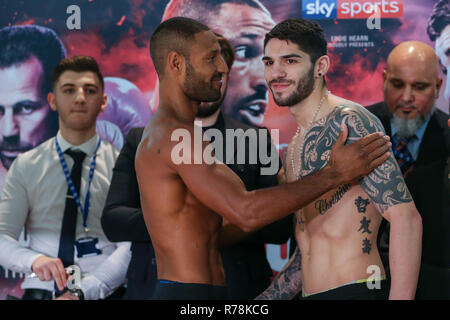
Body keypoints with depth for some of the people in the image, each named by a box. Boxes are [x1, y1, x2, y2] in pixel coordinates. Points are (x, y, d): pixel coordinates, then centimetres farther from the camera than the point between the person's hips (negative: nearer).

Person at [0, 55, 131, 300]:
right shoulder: (25, 166, 10)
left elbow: (132, 247, -4)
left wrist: (85, 290, -16)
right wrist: (35, 260, -15)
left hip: (102, 293, -1)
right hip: (40, 291, 1)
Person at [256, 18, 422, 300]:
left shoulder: (349, 122, -13)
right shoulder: (296, 145, 16)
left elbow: (406, 218, -20)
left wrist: (399, 297, -27)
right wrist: (265, 300, 18)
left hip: (356, 290, -9)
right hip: (312, 293, 9)